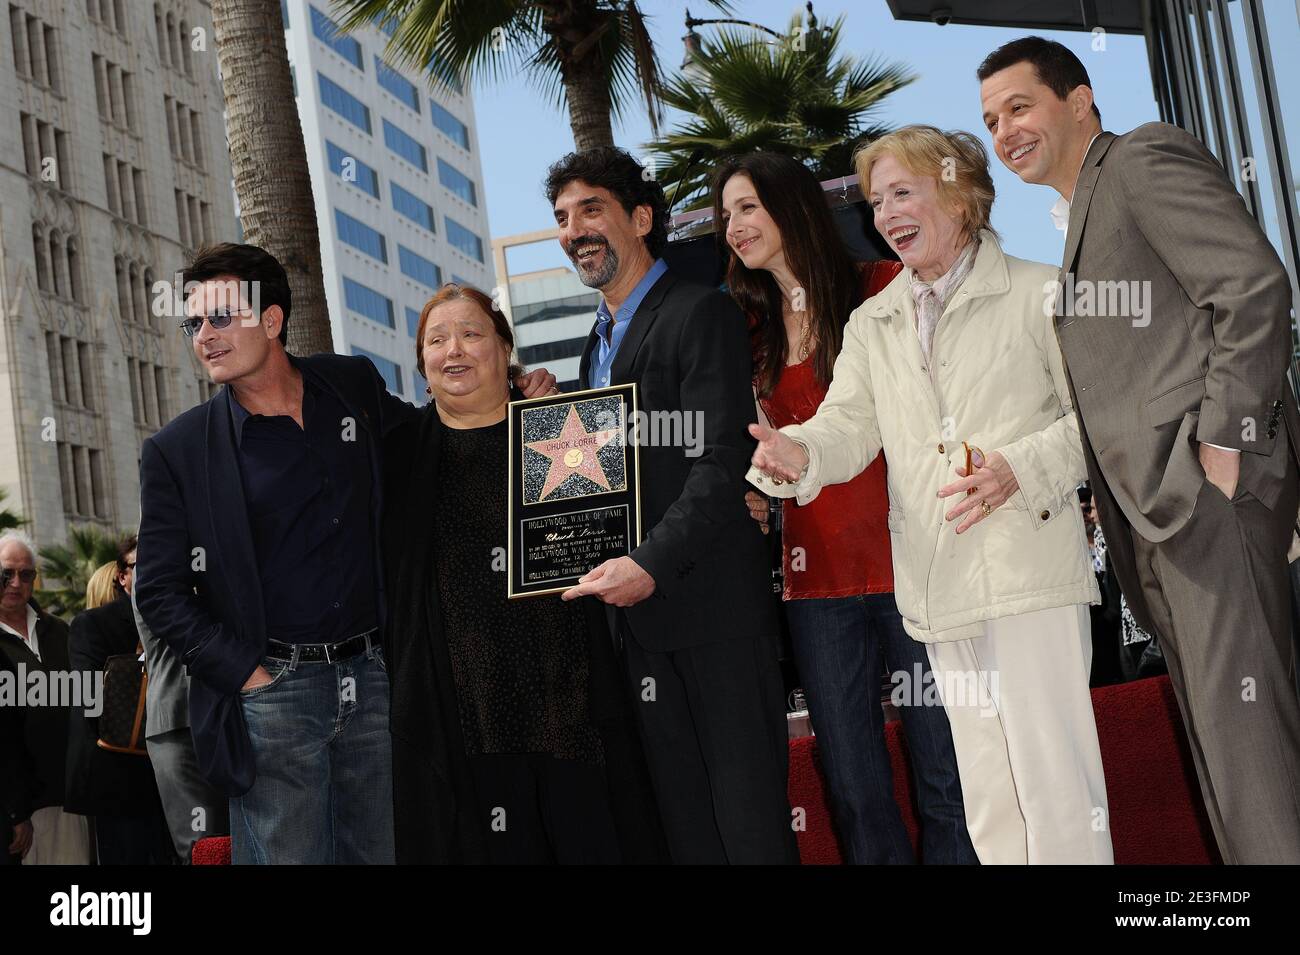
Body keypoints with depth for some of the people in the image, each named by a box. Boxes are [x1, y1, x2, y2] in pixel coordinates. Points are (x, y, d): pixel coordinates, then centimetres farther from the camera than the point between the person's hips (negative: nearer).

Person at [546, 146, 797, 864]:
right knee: (684, 821, 9)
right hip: (638, 613, 8)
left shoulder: (700, 314, -6)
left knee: (749, 816, -4)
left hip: (712, 608, -7)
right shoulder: (598, 344, 21)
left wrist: (652, 564, -25)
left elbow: (721, 464, -16)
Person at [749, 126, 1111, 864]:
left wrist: (1020, 471, -17)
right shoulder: (872, 324, 16)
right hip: (940, 586, 5)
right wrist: (801, 453, -18)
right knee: (989, 801, 11)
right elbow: (849, 422, 5)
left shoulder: (1038, 292, 2)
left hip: (1031, 571, -5)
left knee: (1057, 784, -5)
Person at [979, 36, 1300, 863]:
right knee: (1219, 733, 9)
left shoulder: (1145, 157, -1)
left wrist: (1224, 440, -16)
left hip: (1206, 482, -9)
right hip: (1162, 510, 9)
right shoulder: (1082, 213, 25)